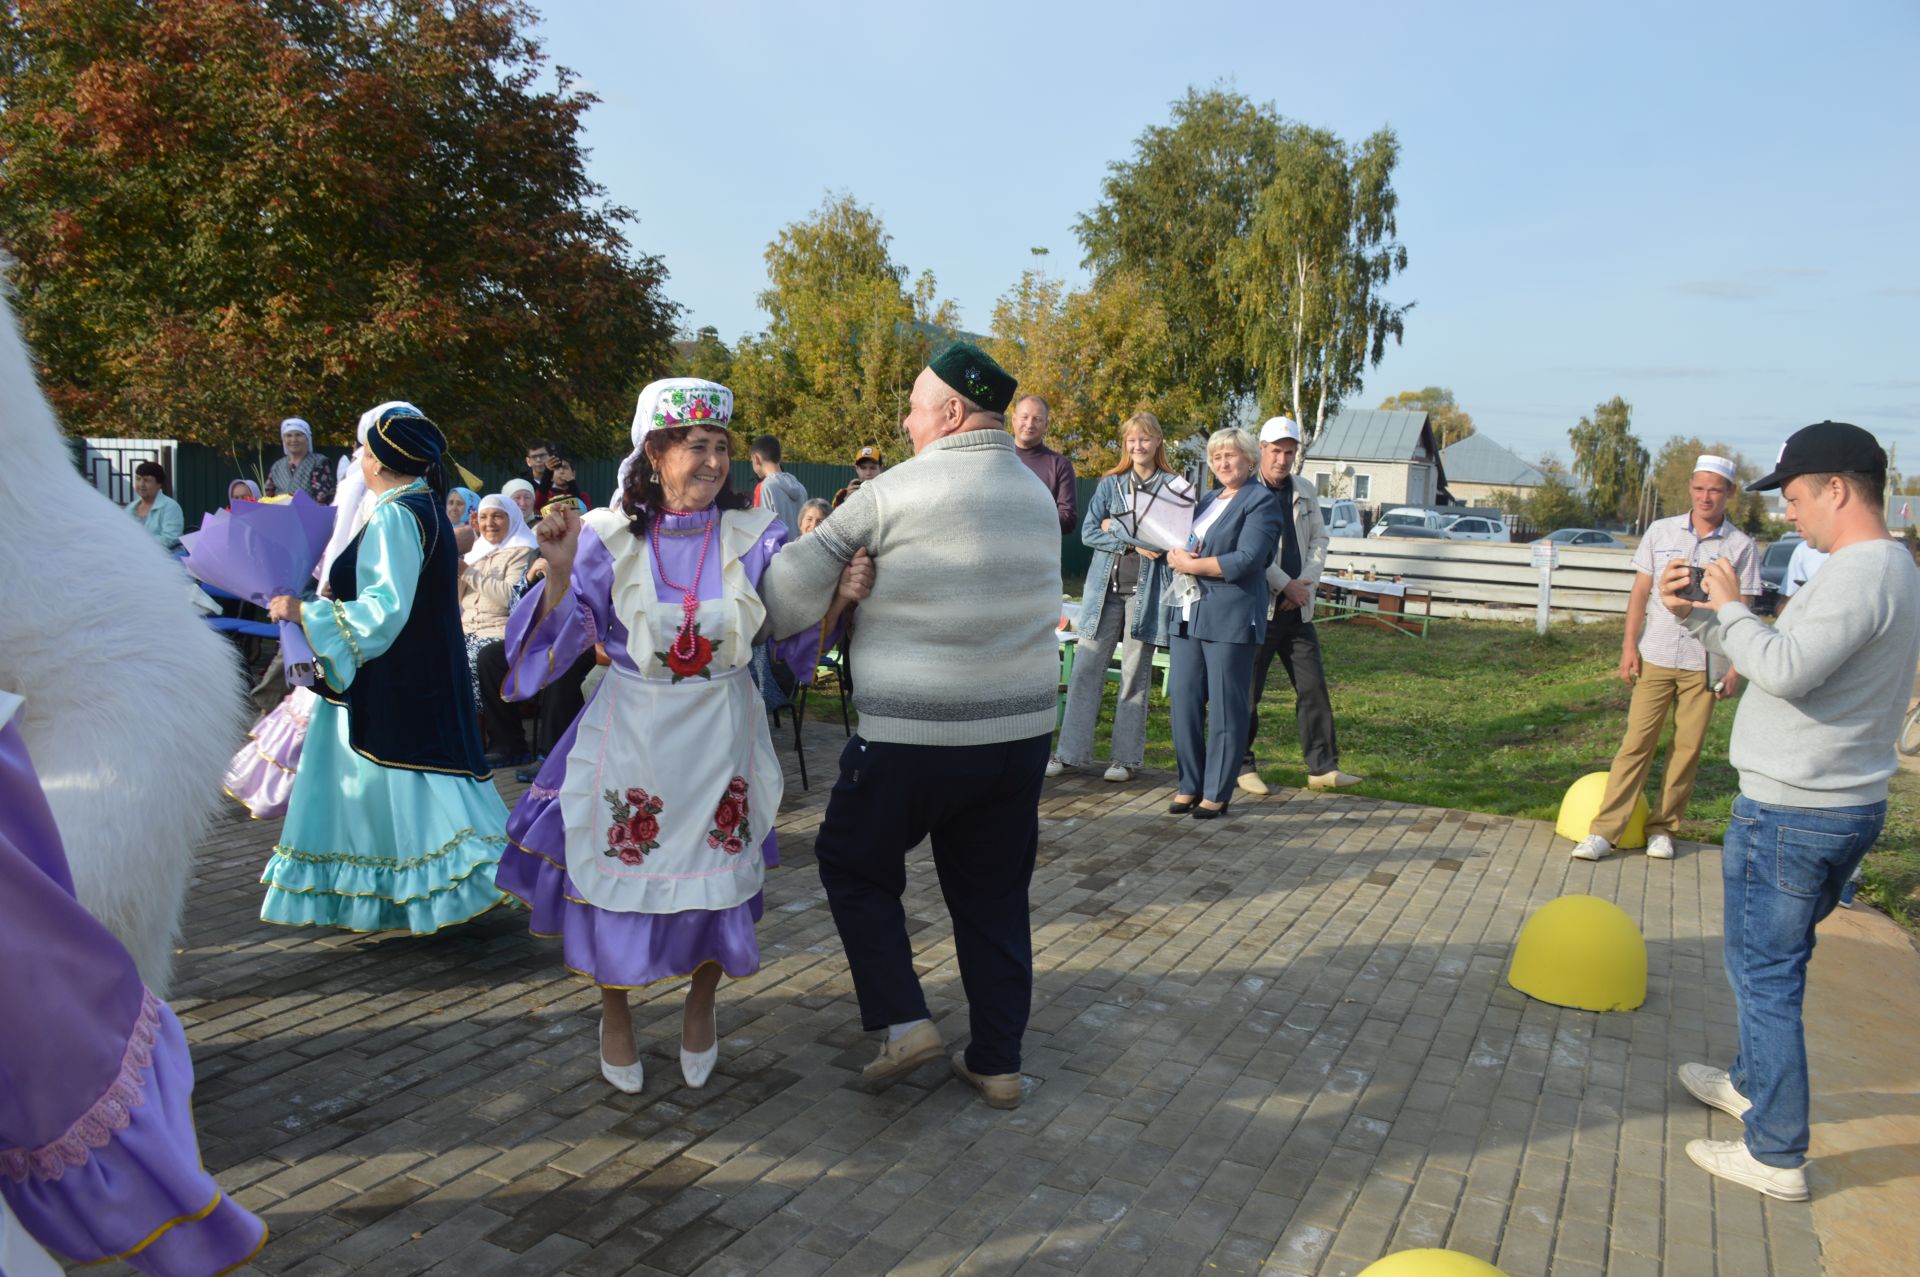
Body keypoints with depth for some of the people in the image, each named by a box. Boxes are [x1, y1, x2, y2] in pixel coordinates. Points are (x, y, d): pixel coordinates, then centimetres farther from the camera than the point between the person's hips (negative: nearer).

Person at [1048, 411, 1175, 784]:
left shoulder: (1173, 487, 3)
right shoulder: (1110, 484, 10)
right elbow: (1088, 533, 2)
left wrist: (1115, 529, -9)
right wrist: (1132, 542, -13)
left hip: (1146, 591, -2)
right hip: (1105, 587, 2)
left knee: (1135, 675, 3)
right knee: (1086, 669, 1)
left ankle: (1126, 757, 12)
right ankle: (1070, 751, 9)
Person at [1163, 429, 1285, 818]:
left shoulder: (1262, 502, -3)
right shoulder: (1207, 500, 21)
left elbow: (1246, 560, -15)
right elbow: (1179, 547, 22)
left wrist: (1191, 564, -11)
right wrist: (1178, 555, -3)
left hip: (1230, 617, -7)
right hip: (1187, 611, 7)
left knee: (1226, 708, -1)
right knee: (1183, 700, 5)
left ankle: (1216, 794, 7)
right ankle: (1189, 784, 15)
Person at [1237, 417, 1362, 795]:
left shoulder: (1306, 492, 12)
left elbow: (1319, 539, 13)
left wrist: (1305, 583, -2)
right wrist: (1285, 585, -12)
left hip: (1298, 608, 6)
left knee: (1313, 687, 5)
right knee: (1247, 690, 2)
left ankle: (1322, 767, 12)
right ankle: (1242, 766, 14)